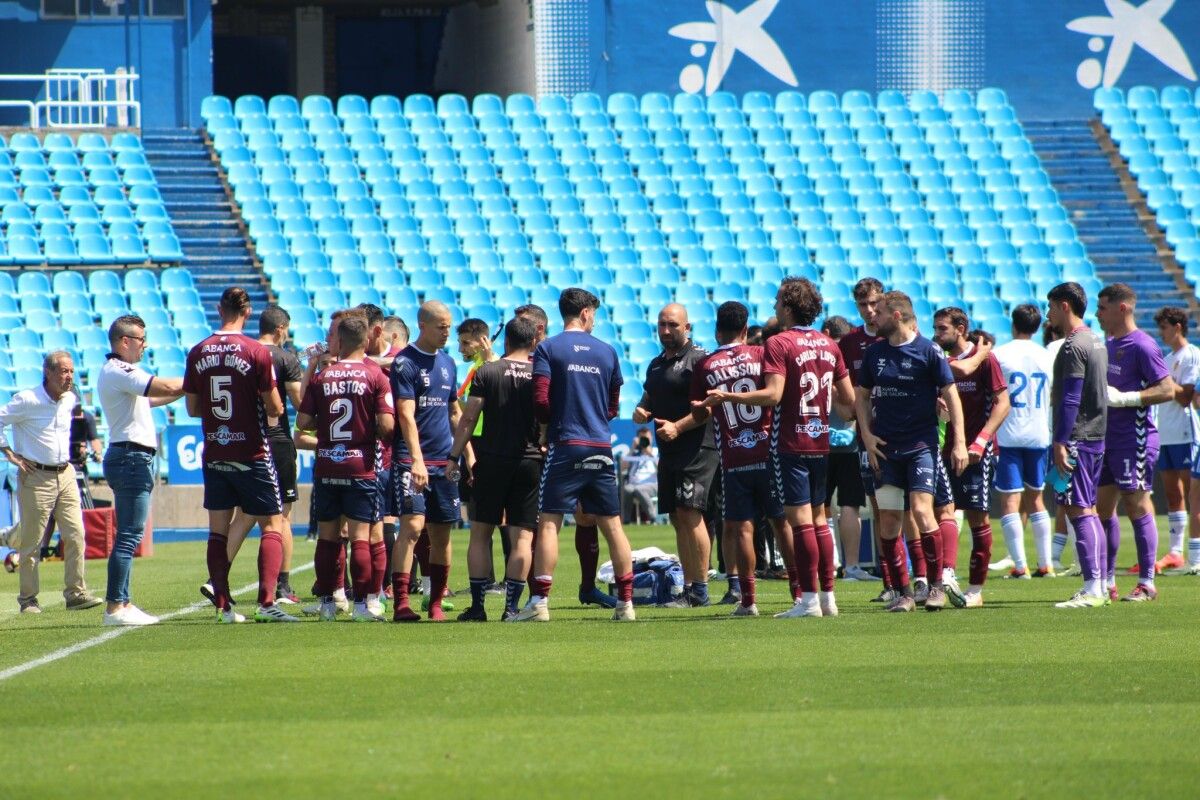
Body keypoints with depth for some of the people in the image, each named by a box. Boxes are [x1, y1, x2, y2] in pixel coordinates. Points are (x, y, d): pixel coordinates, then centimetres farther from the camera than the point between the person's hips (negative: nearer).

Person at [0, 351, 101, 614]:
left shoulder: (70, 400, 9)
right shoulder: (27, 401, -12)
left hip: (66, 475, 6)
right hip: (36, 477, -6)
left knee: (76, 535, -3)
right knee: (31, 541, 0)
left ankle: (76, 593, 0)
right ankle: (28, 599, 8)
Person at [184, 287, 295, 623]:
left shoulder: (198, 353, 1)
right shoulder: (257, 352, -11)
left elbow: (192, 408, 7)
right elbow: (275, 409, -10)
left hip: (214, 454, 4)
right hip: (251, 454, -4)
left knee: (218, 530, 9)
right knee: (272, 526, 3)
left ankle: (222, 605, 6)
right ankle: (267, 602, -10)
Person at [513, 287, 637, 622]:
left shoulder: (548, 349, -3)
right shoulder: (607, 352, 8)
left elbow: (540, 402, -9)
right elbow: (613, 406, 14)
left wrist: (554, 422, 11)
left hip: (565, 447, -3)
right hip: (601, 449, 3)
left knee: (549, 523, -2)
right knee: (612, 525, 8)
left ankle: (539, 602, -9)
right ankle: (625, 603, 7)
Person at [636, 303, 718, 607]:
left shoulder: (698, 359, -8)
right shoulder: (656, 364, 19)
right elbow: (648, 402, 28)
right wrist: (640, 412, 5)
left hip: (697, 450, -9)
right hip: (668, 453, 9)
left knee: (690, 514, -14)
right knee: (677, 519, 8)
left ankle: (700, 590, -13)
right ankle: (689, 587, 12)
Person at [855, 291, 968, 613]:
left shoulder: (928, 351, -5)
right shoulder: (874, 353, 9)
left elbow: (950, 393, -3)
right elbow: (862, 394, 19)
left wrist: (959, 442, -8)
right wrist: (866, 434, 5)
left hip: (921, 444, -5)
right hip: (885, 447, 5)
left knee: (921, 509, -16)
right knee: (888, 519, 0)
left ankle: (936, 586, -2)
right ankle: (903, 593, 7)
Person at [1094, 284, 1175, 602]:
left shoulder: (1142, 346, -12)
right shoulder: (1108, 345, 16)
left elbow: (1167, 390, -17)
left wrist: (1123, 398, -22)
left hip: (1135, 438, -9)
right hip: (1106, 438, 9)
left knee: (1136, 506, -6)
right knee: (1101, 507, 9)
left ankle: (1147, 583, -1)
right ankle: (1106, 583, 15)